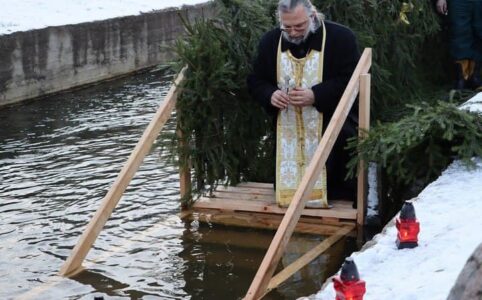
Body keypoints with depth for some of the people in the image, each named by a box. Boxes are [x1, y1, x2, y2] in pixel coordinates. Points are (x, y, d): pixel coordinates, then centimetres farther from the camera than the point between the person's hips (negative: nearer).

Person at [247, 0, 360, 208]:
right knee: (288, 181, 9)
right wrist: (270, 94, -12)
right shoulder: (270, 42, 5)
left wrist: (316, 95, -25)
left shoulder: (340, 37, -10)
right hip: (288, 135, 4)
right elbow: (255, 81, 12)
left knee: (341, 191, -4)